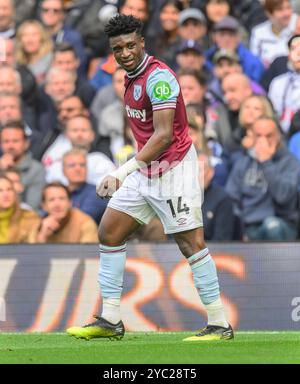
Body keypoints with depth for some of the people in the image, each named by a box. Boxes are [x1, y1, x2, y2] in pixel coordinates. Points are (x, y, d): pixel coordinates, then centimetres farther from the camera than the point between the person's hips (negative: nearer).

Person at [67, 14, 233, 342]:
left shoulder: (158, 76, -19)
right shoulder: (132, 76, 9)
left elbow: (164, 135, -27)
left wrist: (122, 172, -33)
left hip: (173, 169, -10)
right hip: (145, 170, 10)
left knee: (191, 243, -9)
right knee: (109, 232, 7)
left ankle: (219, 325, -3)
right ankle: (110, 321, 11)